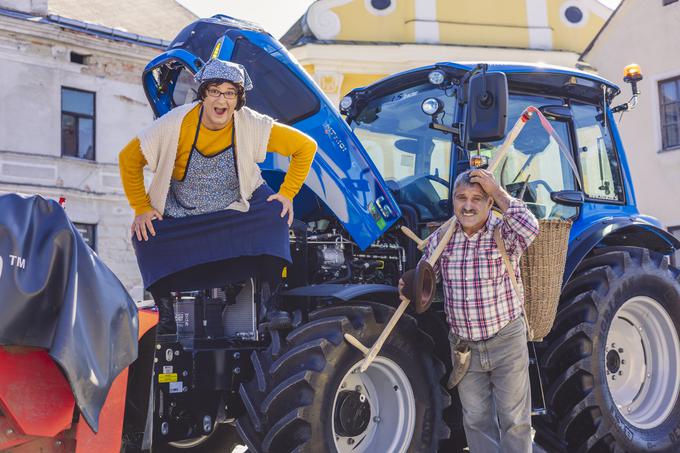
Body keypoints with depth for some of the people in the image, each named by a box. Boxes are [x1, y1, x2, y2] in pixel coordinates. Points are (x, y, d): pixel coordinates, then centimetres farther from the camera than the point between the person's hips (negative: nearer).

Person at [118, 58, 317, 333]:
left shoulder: (253, 125, -19)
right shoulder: (175, 124, -21)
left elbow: (305, 147, -9)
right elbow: (128, 158, -10)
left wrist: (287, 193, -12)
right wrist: (141, 209, -12)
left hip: (238, 207, 1)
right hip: (178, 215, 0)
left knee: (274, 214, -24)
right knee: (145, 236, -23)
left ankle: (267, 300, -11)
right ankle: (166, 309, 0)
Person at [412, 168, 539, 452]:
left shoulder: (505, 232, -11)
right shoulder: (441, 238, -1)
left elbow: (531, 228, -34)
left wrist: (498, 193, -28)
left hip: (507, 342, -3)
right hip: (464, 346, 3)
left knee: (514, 420, 7)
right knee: (476, 420, 15)